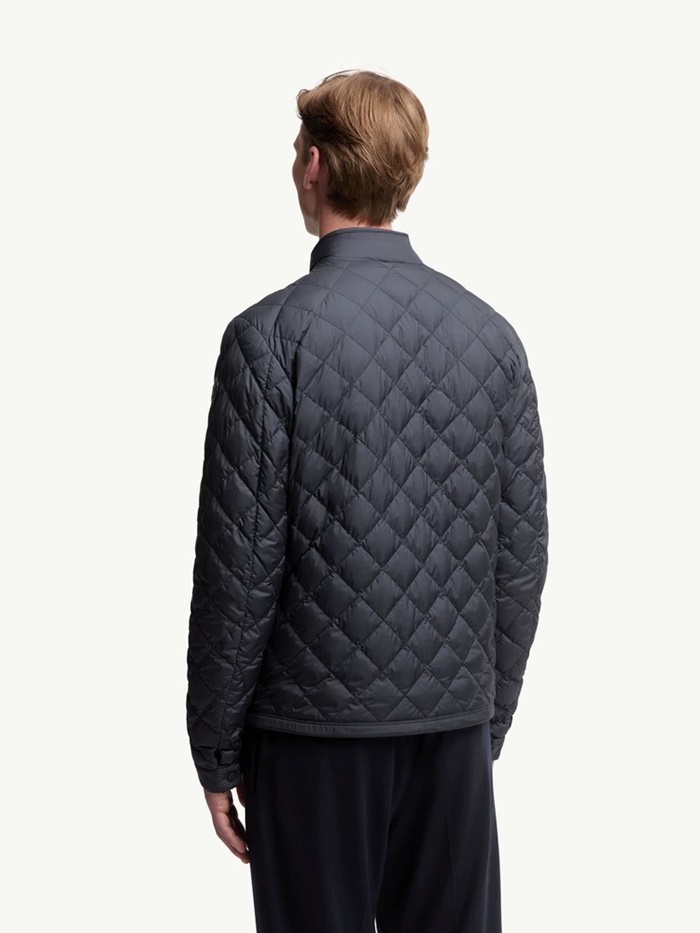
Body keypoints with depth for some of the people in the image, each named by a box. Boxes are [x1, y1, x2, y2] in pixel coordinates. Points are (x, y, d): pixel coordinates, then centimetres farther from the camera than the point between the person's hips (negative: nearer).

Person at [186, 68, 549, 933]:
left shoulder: (271, 333, -11)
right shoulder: (493, 334, 2)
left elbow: (241, 568, -11)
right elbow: (522, 560, 4)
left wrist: (216, 753, -2)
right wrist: (491, 718, 14)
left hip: (315, 729, -4)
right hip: (455, 720, 4)